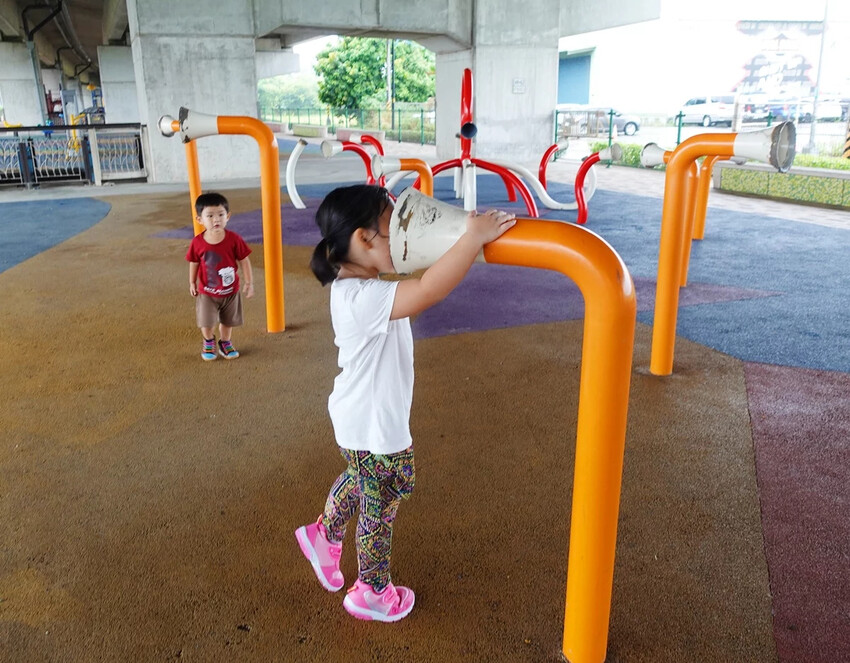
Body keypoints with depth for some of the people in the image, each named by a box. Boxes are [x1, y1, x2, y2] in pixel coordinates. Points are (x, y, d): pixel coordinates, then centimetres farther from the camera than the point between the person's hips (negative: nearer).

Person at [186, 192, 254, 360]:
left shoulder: (234, 239, -20)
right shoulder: (197, 242, -16)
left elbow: (244, 261, -10)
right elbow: (194, 263, -1)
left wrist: (249, 283, -7)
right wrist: (192, 283, 9)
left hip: (230, 291, 0)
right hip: (207, 292, 0)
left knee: (228, 321, 17)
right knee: (206, 322, 4)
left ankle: (225, 343, 43)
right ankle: (208, 342, 35)